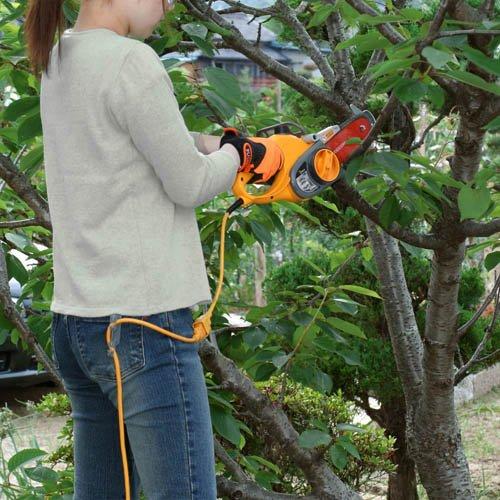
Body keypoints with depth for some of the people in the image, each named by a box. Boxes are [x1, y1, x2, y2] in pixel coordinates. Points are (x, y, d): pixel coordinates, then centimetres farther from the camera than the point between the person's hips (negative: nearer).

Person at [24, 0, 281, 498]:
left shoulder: (60, 60, 11)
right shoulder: (130, 62, -15)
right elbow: (190, 184, -8)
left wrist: (217, 143, 11)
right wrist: (239, 154, 11)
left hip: (74, 320, 9)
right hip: (142, 323, -9)